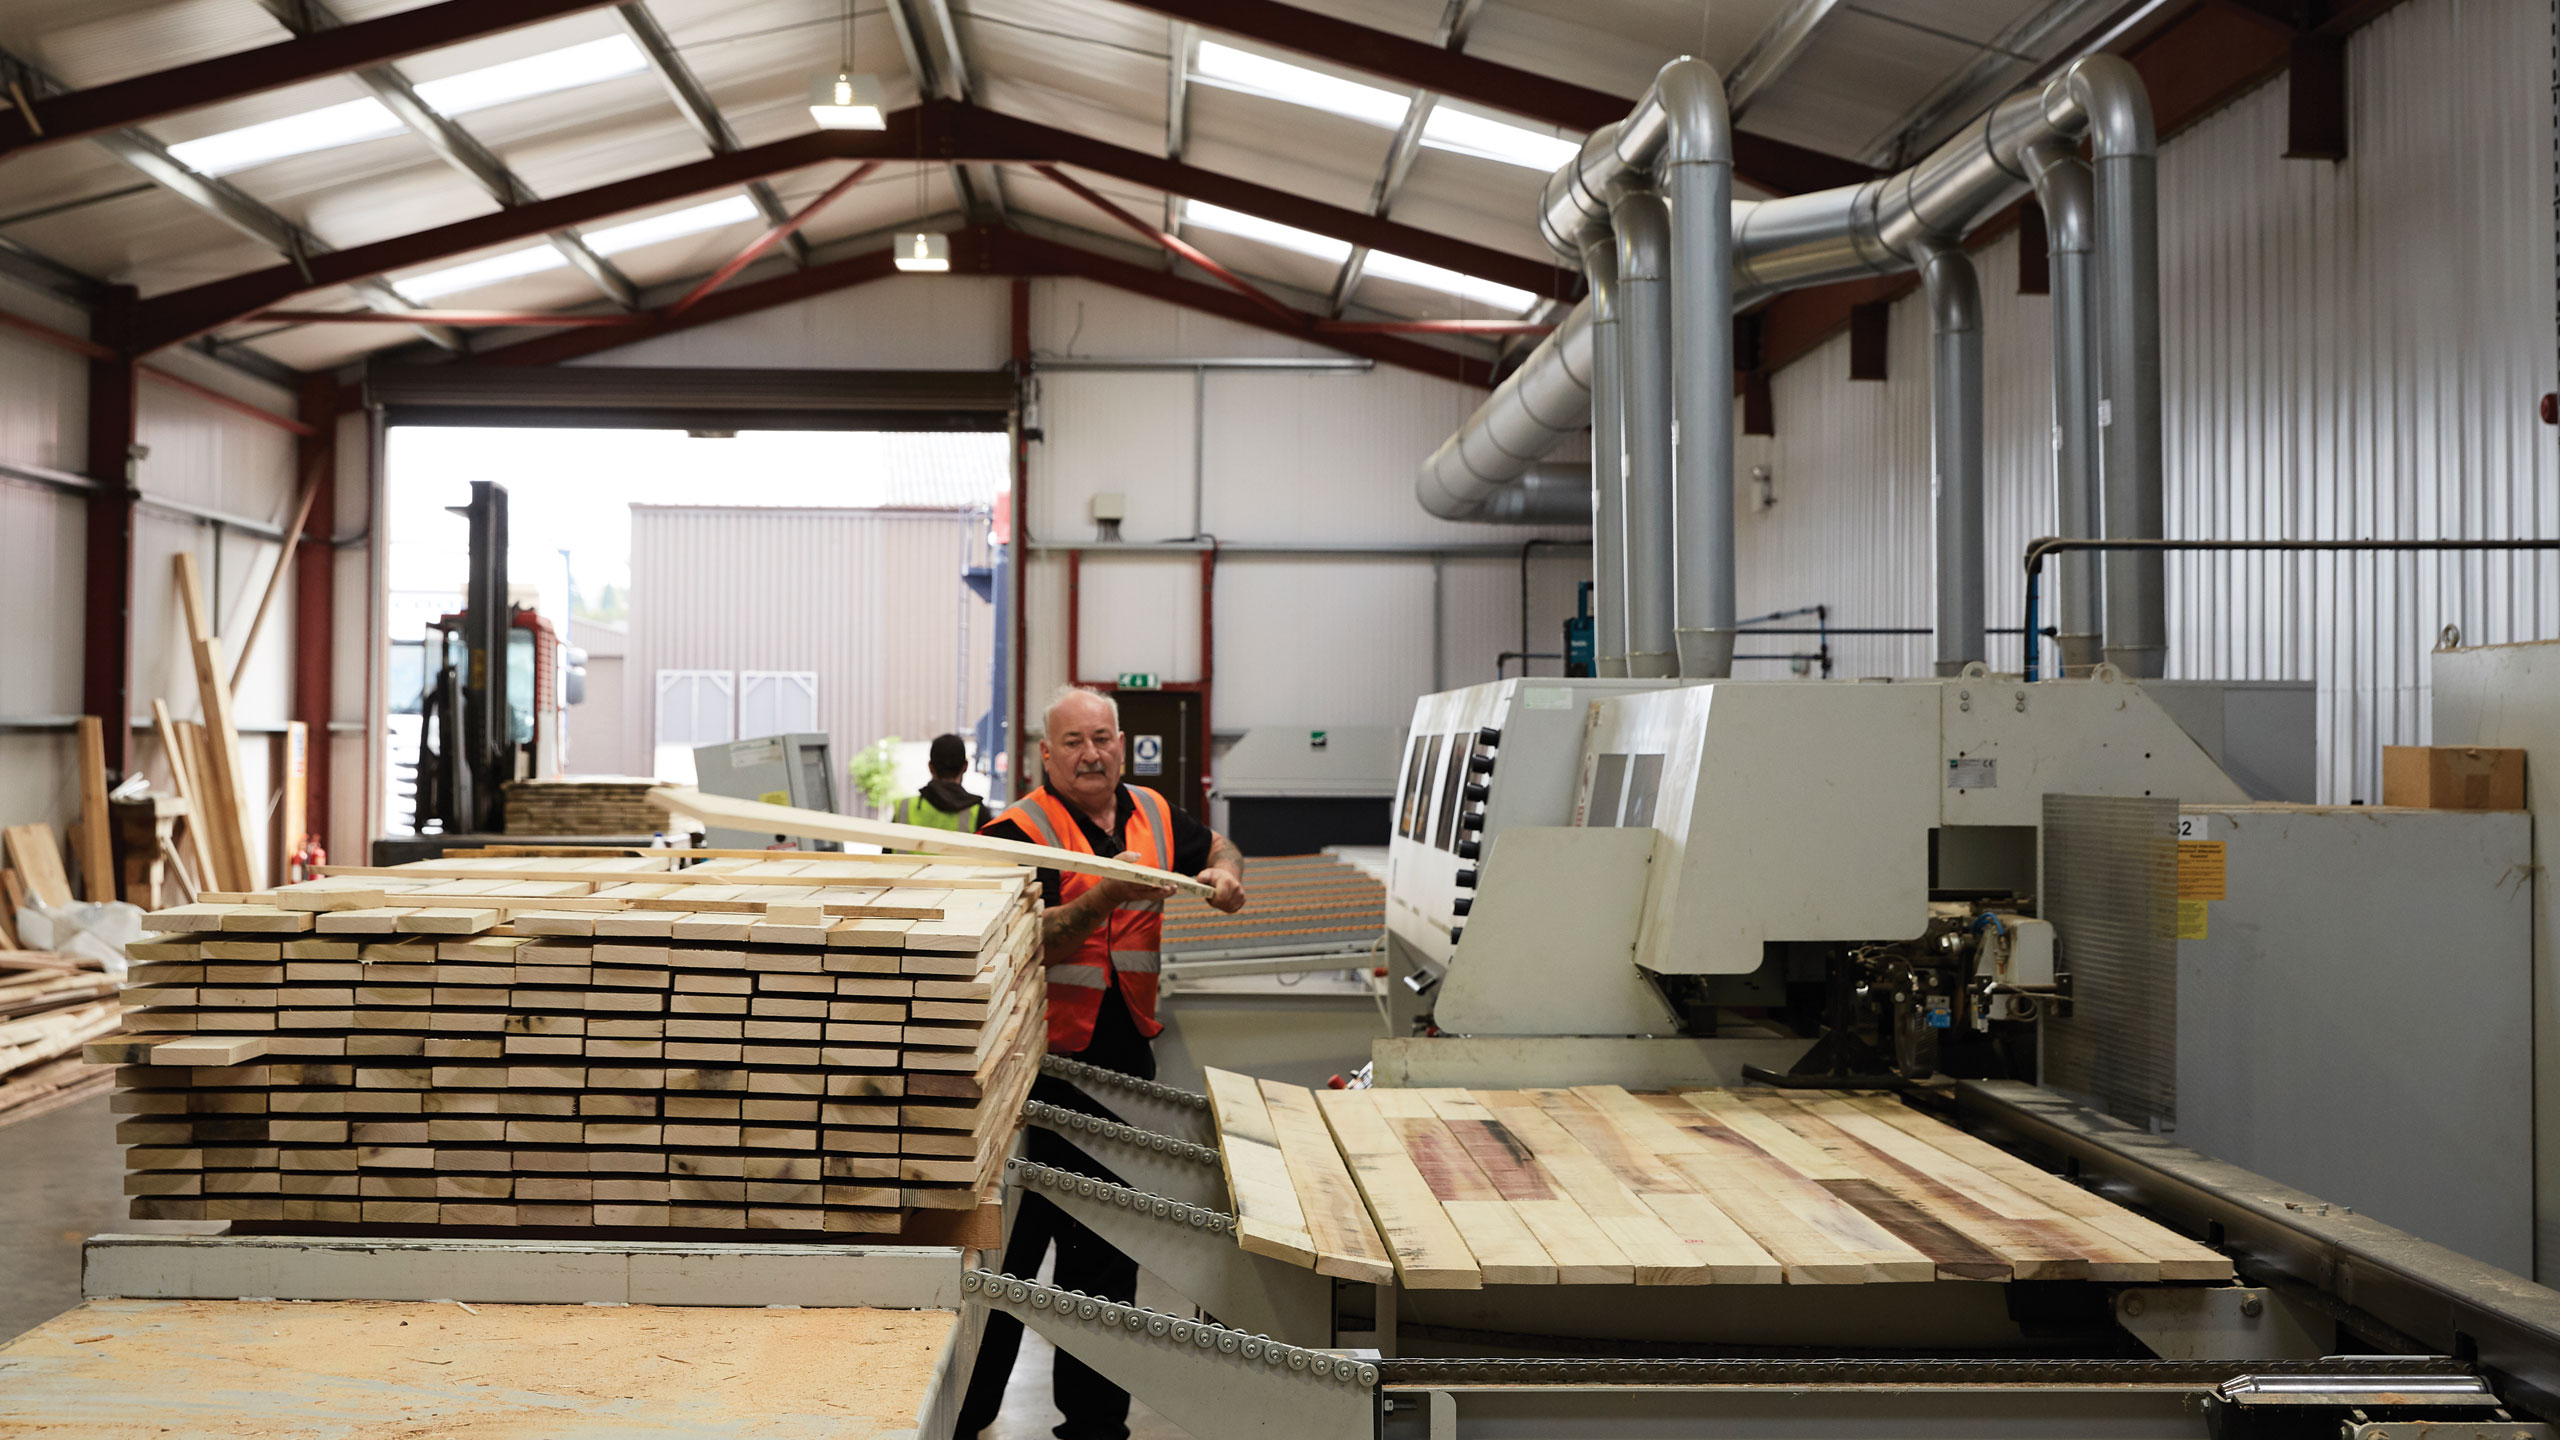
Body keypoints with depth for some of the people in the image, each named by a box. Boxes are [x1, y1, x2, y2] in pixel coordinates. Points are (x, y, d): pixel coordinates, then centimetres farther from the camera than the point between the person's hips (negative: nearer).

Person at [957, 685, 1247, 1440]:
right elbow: (1024, 944, -23)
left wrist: (1225, 872, 5)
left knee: (1108, 1241, 15)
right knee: (1013, 1243, 1)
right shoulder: (1021, 831, -12)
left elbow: (1218, 848, 27)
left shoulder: (1153, 816, 7)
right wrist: (1105, 899, -34)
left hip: (1124, 1057, 6)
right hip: (1041, 1062, -6)